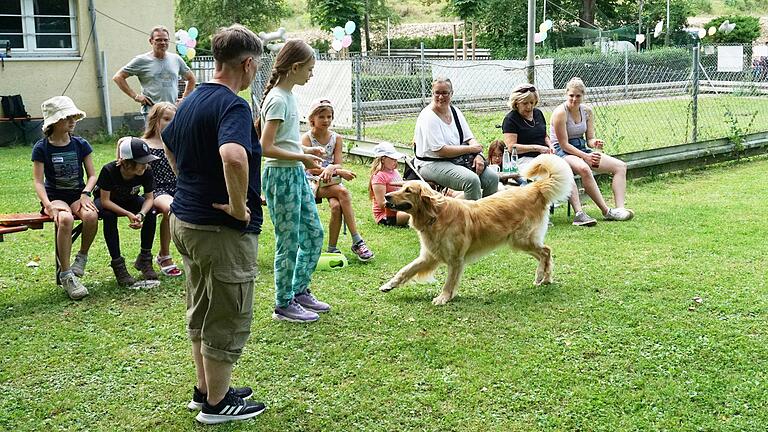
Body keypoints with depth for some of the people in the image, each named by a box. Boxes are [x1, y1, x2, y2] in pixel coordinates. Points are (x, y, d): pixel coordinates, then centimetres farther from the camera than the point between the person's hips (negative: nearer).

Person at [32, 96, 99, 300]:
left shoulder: (81, 145, 5)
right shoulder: (41, 148, -2)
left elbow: (92, 175, 5)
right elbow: (38, 182, -5)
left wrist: (85, 194, -14)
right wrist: (49, 206, -22)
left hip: (78, 195, 2)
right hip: (55, 197, -2)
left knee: (91, 215, -33)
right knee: (65, 218, -36)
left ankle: (82, 256, -6)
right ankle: (66, 275, -28)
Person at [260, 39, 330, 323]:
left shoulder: (288, 96, 11)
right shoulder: (278, 100, -17)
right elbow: (266, 148, -22)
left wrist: (306, 150, 9)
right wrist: (302, 157, -17)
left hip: (296, 174, 9)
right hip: (281, 175, -9)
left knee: (314, 233, 15)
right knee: (289, 242, 0)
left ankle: (299, 291, 29)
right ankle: (283, 305, 14)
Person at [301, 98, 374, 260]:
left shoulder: (336, 138, 8)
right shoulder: (307, 138, -4)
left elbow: (338, 164, -2)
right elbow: (311, 168, -13)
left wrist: (330, 168, -27)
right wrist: (339, 172, -20)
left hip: (332, 181, 4)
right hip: (313, 182, -4)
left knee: (336, 206, -29)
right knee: (343, 192, -30)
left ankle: (332, 249, -19)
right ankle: (357, 241, -30)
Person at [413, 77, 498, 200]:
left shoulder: (455, 111, 9)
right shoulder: (428, 117, -14)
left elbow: (469, 138, 10)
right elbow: (441, 150, -20)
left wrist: (478, 155, -11)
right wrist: (470, 149, -14)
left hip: (457, 161, 8)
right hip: (432, 165, -8)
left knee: (492, 177, -9)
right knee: (472, 180, -30)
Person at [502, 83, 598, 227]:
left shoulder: (538, 113, 19)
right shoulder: (511, 119, -3)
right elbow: (511, 147, -12)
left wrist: (550, 145, 7)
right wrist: (537, 147, -13)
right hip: (523, 159, -6)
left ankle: (579, 213, -30)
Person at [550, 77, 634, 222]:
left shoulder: (587, 111, 6)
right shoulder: (560, 113, -14)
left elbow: (589, 139, 8)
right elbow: (564, 144, -15)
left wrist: (594, 143, -17)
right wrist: (586, 156, -21)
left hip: (582, 149, 8)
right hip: (562, 152, -8)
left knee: (620, 166, -6)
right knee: (583, 168, -40)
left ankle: (620, 208, -22)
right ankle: (606, 211, -33)